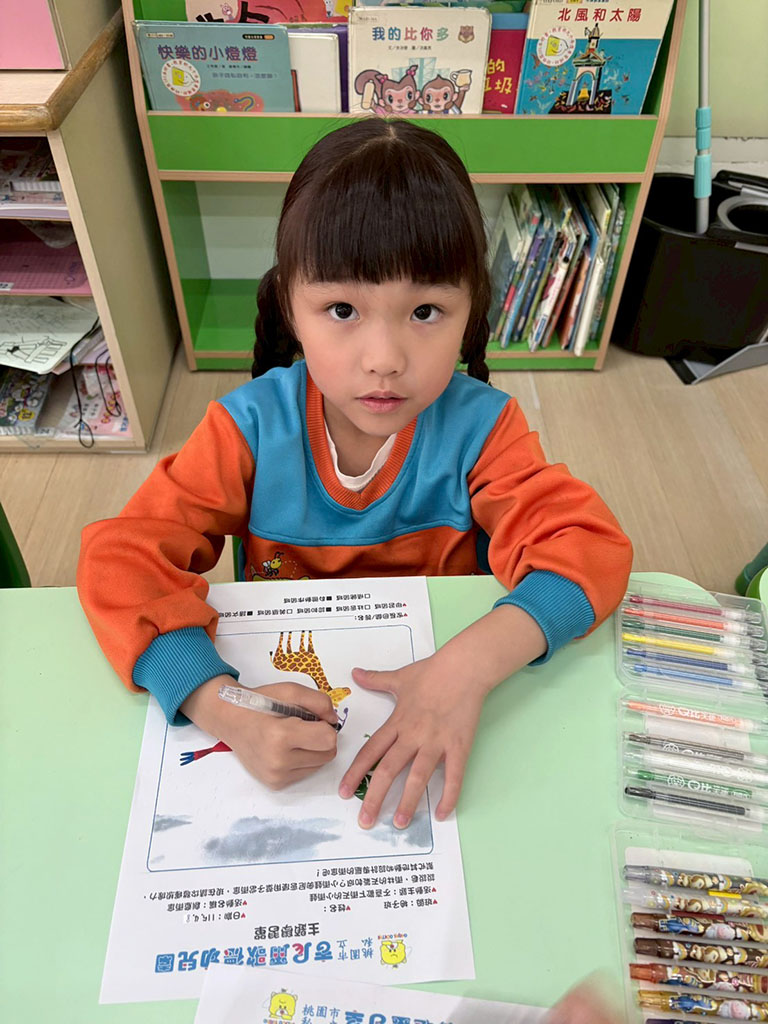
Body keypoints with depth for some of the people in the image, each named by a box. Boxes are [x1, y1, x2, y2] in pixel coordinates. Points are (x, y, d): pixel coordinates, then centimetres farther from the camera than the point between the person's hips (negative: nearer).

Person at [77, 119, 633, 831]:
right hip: (282, 695, -1)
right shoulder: (252, 427, -14)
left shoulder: (479, 427, -15)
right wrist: (221, 707, -34)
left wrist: (469, 666, -39)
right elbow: (124, 557, -17)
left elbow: (590, 546, -22)